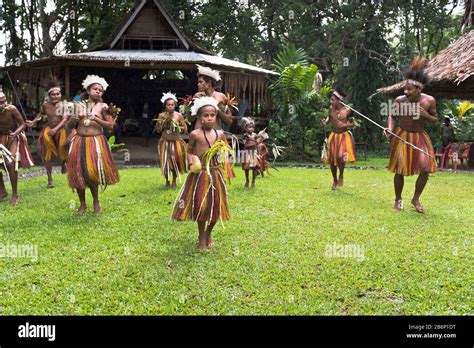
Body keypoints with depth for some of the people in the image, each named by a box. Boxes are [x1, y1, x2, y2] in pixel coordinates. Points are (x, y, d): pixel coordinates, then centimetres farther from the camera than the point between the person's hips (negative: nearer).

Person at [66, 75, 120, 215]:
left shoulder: (103, 106, 4)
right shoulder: (79, 106, 12)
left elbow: (110, 125, -4)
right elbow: (69, 126, 13)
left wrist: (96, 119, -16)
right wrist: (73, 119, -8)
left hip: (96, 143, -3)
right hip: (79, 142, 3)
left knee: (92, 173, -12)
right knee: (78, 173, 2)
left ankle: (96, 202, 11)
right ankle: (83, 204, 19)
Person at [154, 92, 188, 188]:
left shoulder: (179, 115, -5)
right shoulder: (161, 116, -2)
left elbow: (185, 129, -1)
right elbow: (157, 130, 0)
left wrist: (176, 126, -14)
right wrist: (164, 122, -13)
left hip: (176, 142, -1)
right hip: (165, 142, 1)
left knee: (176, 161, -8)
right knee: (165, 162, -1)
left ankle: (174, 181, 13)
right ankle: (167, 181, 20)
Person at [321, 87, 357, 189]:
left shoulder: (347, 110, -12)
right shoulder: (331, 108, -2)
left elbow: (353, 124, -4)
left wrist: (345, 125, -23)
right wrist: (326, 121, -5)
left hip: (344, 136, -4)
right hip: (333, 136, 4)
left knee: (340, 156, -23)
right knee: (332, 159, 7)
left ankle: (341, 175, 4)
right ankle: (335, 180, 27)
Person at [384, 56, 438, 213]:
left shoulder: (429, 100, -11)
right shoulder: (400, 100, -13)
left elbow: (435, 120, 1)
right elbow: (392, 116, 3)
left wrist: (426, 115, -20)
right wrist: (390, 128, -16)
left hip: (420, 137, 1)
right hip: (402, 136, -1)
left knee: (425, 168, -8)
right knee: (400, 170, -1)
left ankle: (416, 198, 13)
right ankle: (398, 199, 19)